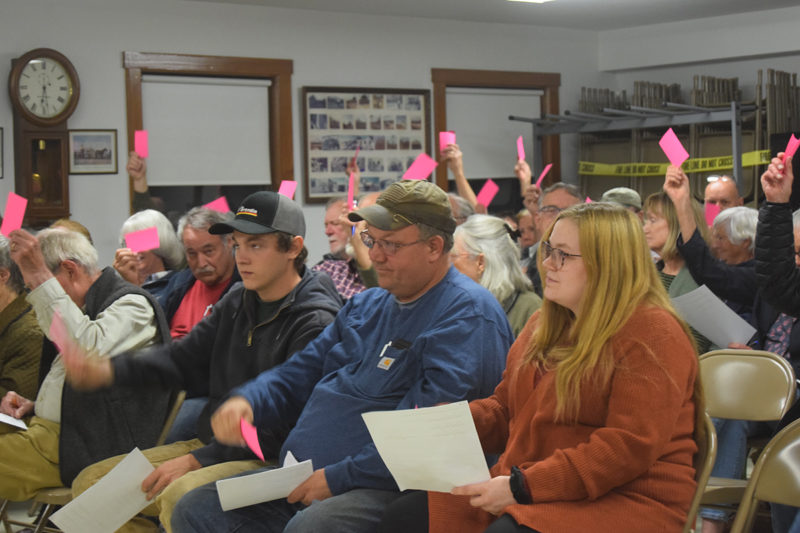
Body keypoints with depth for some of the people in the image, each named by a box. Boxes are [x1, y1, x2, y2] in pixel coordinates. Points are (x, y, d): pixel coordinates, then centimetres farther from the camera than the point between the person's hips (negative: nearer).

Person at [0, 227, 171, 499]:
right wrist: (33, 405, 10)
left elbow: (88, 350, -29)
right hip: (44, 429, 9)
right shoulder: (82, 307, 20)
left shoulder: (132, 304, -8)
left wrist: (40, 276, -25)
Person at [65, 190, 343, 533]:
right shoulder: (238, 301, 11)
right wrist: (107, 371, -3)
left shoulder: (315, 322, -16)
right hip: (213, 446, 9)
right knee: (91, 483, 6)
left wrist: (197, 460, -20)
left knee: (180, 496, -36)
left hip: (271, 460, -9)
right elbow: (186, 359, 15)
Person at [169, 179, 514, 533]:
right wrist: (247, 400, 3)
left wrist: (338, 477, -20)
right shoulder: (366, 305, 20)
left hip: (386, 490, -9)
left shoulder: (468, 315, -10)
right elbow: (300, 374, 25)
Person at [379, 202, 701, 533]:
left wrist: (523, 486, -22)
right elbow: (504, 408, 25)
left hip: (623, 502, -8)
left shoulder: (653, 335, -11)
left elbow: (630, 448, -20)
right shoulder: (546, 325, 18)